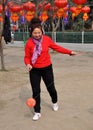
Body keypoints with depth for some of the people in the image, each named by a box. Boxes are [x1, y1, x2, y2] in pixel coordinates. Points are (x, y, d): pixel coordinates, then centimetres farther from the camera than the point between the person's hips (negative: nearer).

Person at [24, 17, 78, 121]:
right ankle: (37, 112, 19)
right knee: (36, 91, 4)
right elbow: (27, 57, -7)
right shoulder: (29, 43, -12)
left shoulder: (46, 39, -9)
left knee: (51, 88, 15)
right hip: (34, 70, -1)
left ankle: (55, 103, 47)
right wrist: (28, 64, -28)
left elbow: (57, 47, 1)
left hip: (47, 68, 1)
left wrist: (70, 52, 2)